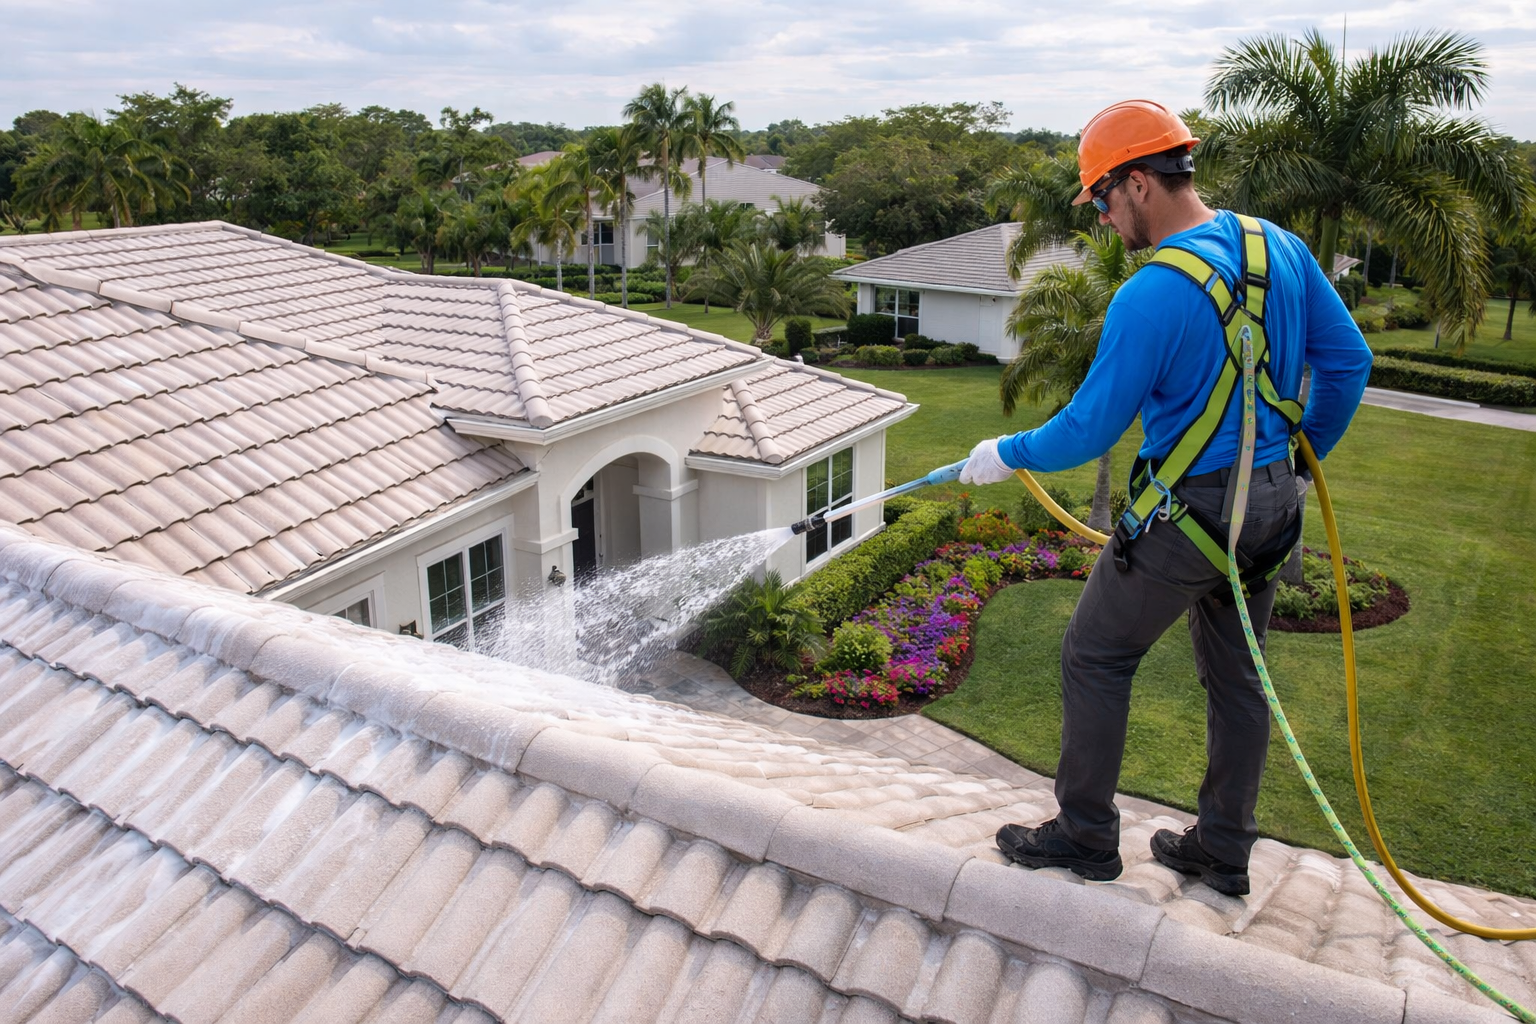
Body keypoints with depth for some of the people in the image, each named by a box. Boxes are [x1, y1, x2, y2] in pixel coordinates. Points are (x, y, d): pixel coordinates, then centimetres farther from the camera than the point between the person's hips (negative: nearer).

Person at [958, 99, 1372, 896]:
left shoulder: (1153, 295, -22)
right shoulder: (1280, 248, 1)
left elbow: (1088, 429, -17)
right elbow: (1348, 360, 9)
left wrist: (1005, 456, 0)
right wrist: (1305, 453, 21)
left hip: (1186, 513, -8)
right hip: (1272, 506, 8)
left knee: (1095, 657, 9)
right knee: (1236, 676, 17)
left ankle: (1086, 836, 20)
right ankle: (1223, 851, 31)